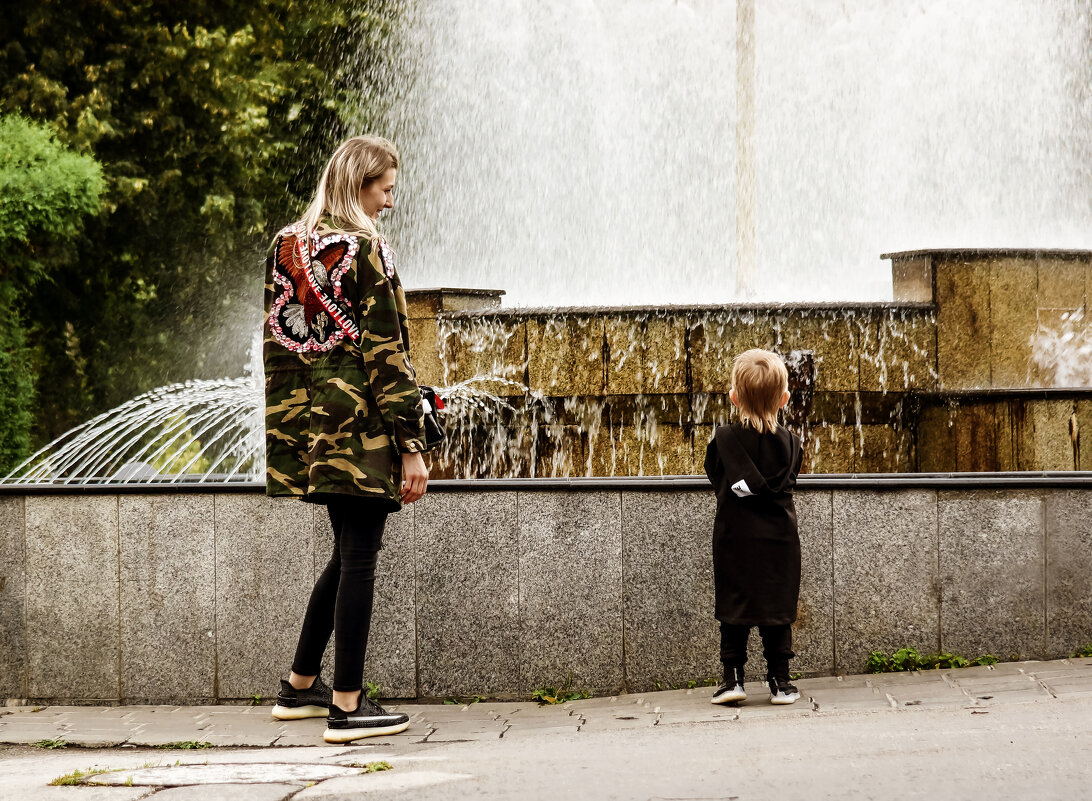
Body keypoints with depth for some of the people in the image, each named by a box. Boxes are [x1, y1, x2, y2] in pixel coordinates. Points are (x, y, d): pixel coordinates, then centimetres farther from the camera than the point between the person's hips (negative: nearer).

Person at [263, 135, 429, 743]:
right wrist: (412, 444, -13)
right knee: (359, 560, -2)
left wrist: (286, 422, 21)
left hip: (303, 423, 8)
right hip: (360, 427, -8)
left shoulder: (286, 246, 11)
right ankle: (347, 706, 0)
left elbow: (275, 338, 15)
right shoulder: (366, 251, -12)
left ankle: (301, 686, 25)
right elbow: (387, 353, -14)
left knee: (350, 551, 20)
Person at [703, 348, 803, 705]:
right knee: (778, 609, 7)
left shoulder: (723, 439, -7)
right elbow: (787, 483, 7)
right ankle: (779, 680, 7)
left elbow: (719, 481, 1)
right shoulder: (790, 442, -2)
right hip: (779, 538, 1)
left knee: (734, 609, 7)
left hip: (734, 536, -1)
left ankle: (733, 677, 4)